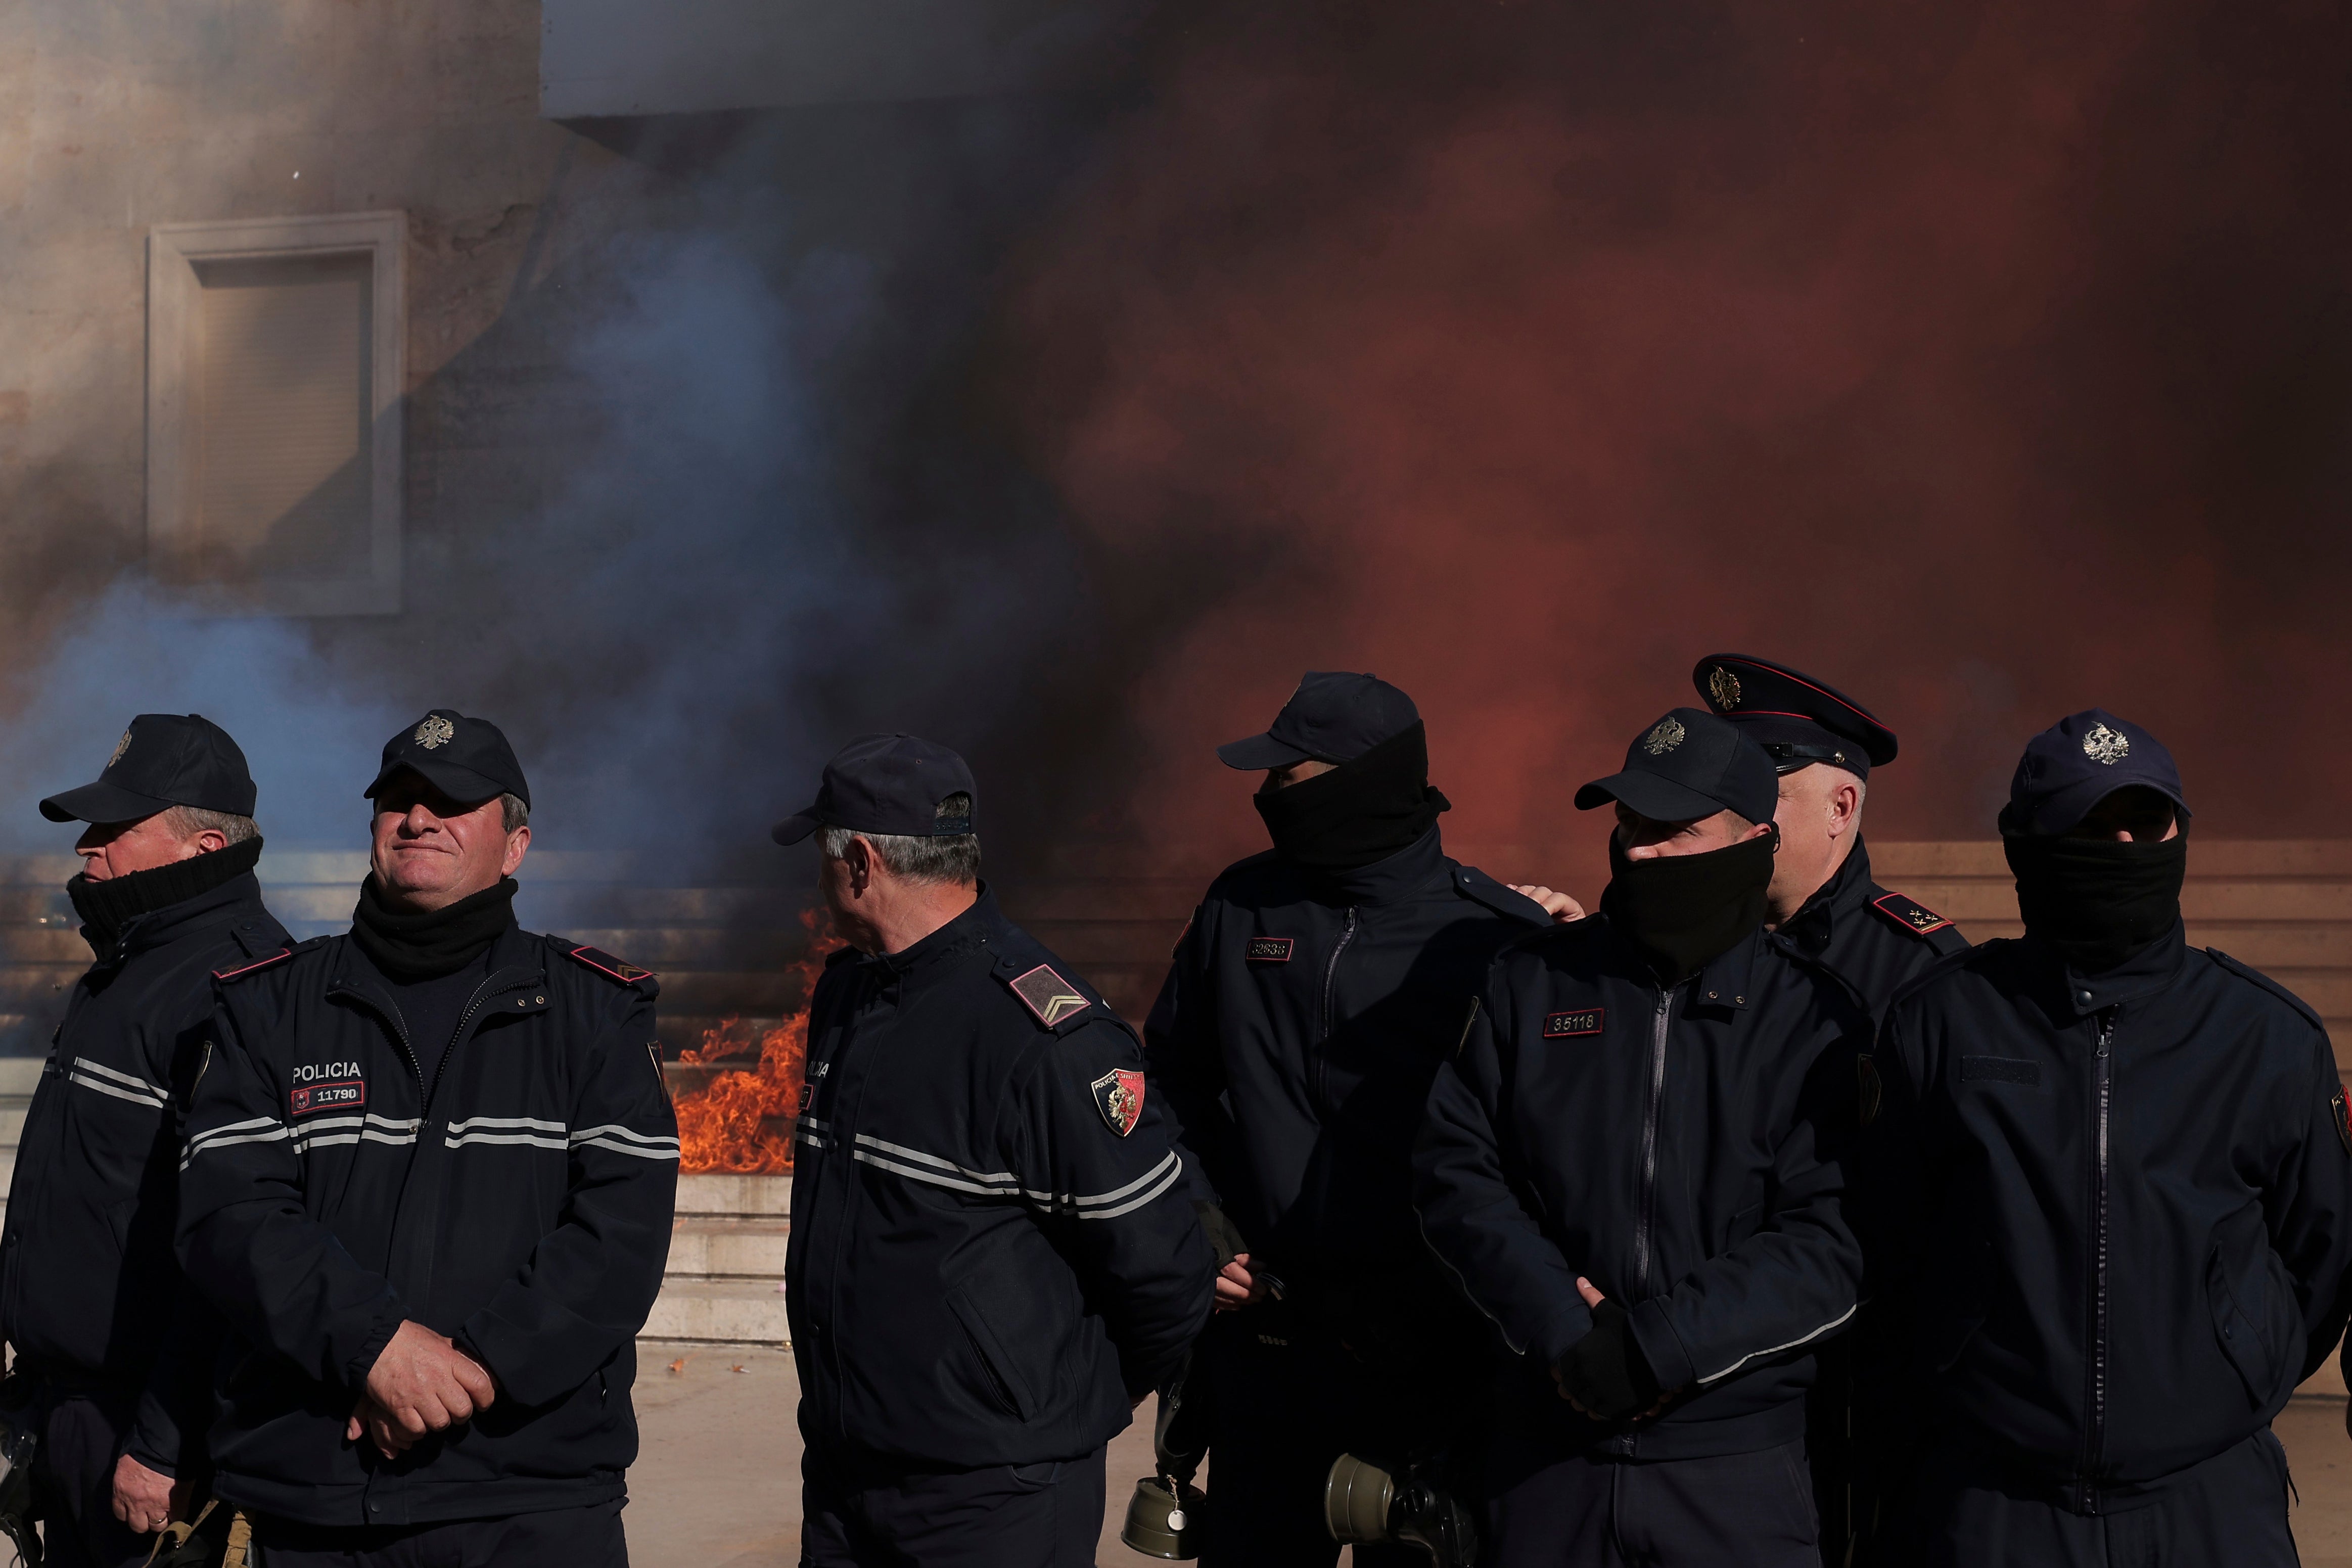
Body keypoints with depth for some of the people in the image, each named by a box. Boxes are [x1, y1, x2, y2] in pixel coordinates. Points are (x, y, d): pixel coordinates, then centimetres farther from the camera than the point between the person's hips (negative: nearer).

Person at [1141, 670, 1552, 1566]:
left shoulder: (1500, 938, -9)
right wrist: (1197, 1221, 3)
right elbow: (1172, 1075, 16)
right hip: (1261, 1338, 4)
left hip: (1432, 1364, -4)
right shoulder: (1242, 907, 4)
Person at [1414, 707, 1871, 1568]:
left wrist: (1655, 1346, -17)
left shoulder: (1814, 1019, -2)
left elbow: (1830, 1248, -9)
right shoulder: (1528, 982, 5)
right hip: (1548, 1448, 2)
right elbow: (1454, 1168, 1)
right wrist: (1560, 1327, -11)